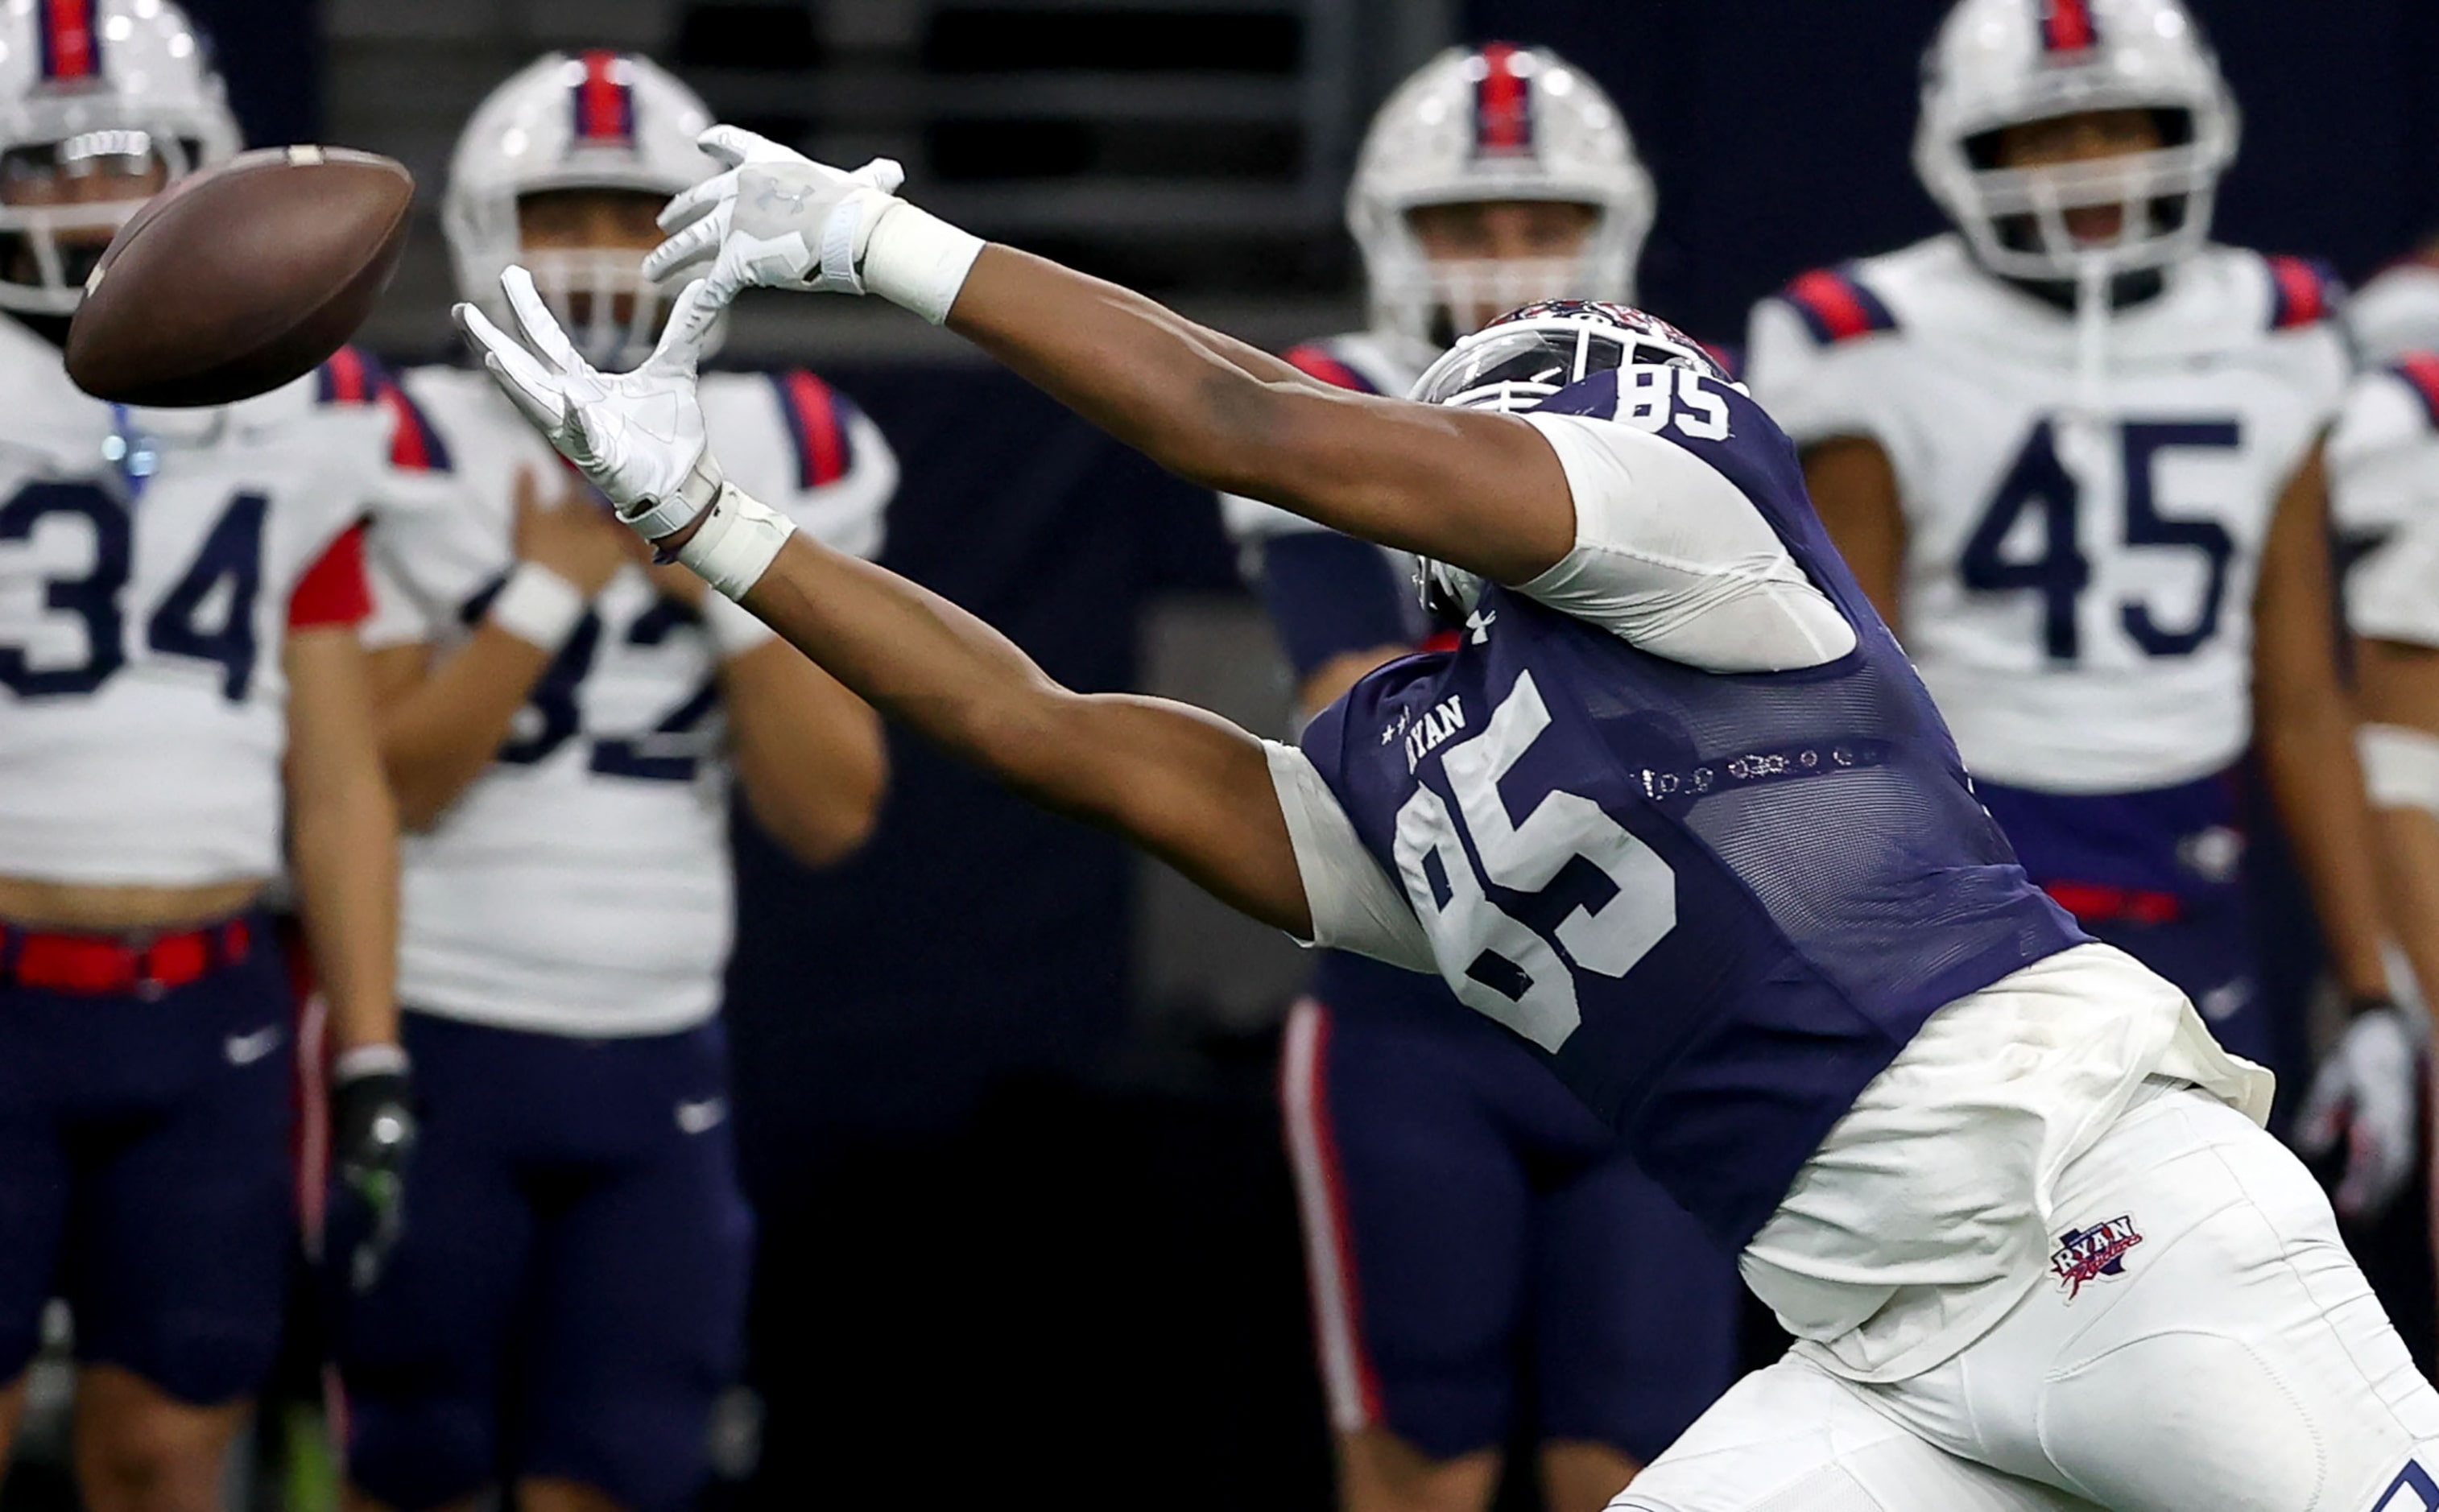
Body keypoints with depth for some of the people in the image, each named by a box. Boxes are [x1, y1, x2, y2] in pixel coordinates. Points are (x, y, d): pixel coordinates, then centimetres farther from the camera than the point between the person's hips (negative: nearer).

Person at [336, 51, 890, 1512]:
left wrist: (730, 591, -10)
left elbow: (832, 813, 2)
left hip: (656, 1055, 3)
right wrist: (546, 589, -17)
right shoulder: (409, 459, -6)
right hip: (435, 1041, -3)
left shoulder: (779, 469, 6)